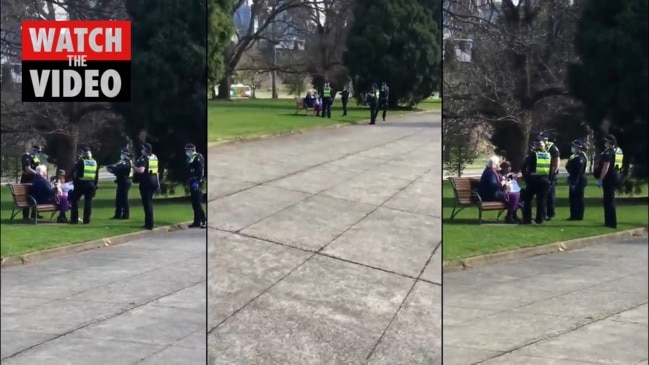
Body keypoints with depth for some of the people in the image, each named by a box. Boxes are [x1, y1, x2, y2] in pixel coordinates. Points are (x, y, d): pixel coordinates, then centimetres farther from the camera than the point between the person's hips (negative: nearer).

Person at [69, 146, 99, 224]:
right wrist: (95, 186, 16)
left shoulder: (81, 162, -6)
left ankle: (74, 219, 2)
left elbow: (73, 172, -7)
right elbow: (97, 176, 12)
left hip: (81, 183, -4)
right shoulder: (95, 163, 9)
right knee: (88, 201, 9)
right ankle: (86, 219, 5)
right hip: (91, 184, 4)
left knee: (74, 200, 7)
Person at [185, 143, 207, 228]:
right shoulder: (189, 159, 16)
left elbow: (200, 171, -18)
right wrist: (188, 183, 17)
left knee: (197, 203, -11)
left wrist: (197, 182, -22)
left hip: (197, 183, -9)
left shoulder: (198, 158, -11)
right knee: (194, 203, 9)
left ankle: (204, 221, -9)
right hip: (192, 183, 9)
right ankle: (197, 221, 12)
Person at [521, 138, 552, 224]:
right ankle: (540, 218, 8)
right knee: (542, 200, 10)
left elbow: (524, 166, -6)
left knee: (527, 198, 7)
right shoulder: (548, 155, 9)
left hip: (533, 179, -3)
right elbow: (552, 168, 9)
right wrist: (549, 178, 12)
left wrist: (525, 176, 4)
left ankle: (527, 219, 2)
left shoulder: (532, 154, -4)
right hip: (545, 179, 3)